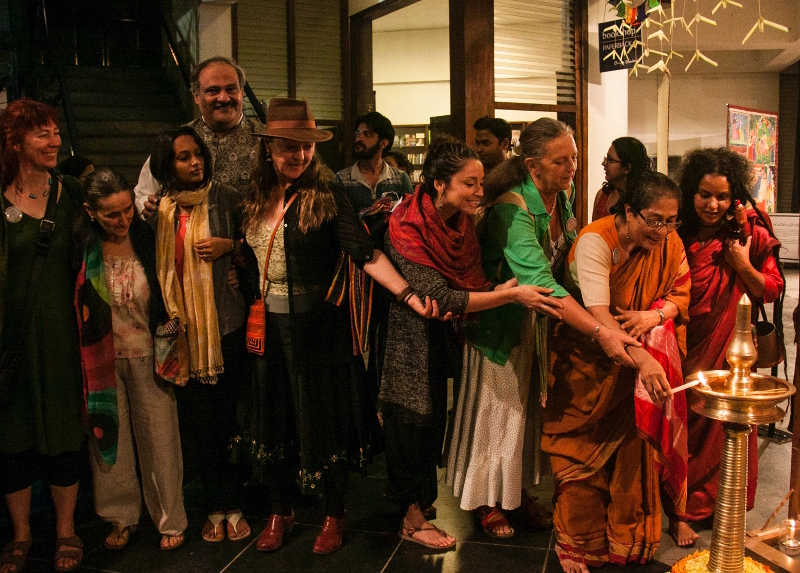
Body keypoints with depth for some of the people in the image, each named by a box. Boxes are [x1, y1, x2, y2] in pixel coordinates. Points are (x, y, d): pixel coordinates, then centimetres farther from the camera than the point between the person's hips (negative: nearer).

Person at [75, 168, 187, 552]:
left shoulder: (148, 239, -8)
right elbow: (74, 307, 2)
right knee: (109, 437, 13)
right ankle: (121, 516, 33)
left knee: (159, 436, 7)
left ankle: (170, 519, 24)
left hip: (147, 355, -1)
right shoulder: (80, 248, -8)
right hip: (102, 359, 1)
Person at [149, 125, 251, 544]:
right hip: (182, 329, 2)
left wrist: (229, 245, -8)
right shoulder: (159, 208, 8)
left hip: (225, 324, -2)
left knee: (225, 413, 2)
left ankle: (226, 505, 17)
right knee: (200, 421, 4)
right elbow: (155, 263, 19)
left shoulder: (225, 198, 0)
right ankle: (218, 507, 19)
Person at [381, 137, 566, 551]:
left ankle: (420, 499, 37)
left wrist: (503, 287, -17)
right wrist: (511, 295, -31)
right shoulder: (408, 229, -26)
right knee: (415, 421, 6)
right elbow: (441, 298, -30)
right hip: (412, 342, -7)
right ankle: (413, 520, 23)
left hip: (445, 337, 7)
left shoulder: (461, 221, -5)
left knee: (435, 419, 17)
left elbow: (472, 282, 4)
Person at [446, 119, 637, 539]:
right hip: (501, 321, -7)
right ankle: (486, 500, 27)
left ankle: (520, 491, 34)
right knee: (497, 407, 6)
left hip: (542, 318, 7)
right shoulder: (512, 209, -29)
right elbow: (539, 282, -39)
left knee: (531, 406, 16)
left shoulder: (565, 193, -4)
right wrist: (600, 332, -46)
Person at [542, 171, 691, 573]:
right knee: (585, 450, 3)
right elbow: (599, 316, -34)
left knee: (634, 446, 6)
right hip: (588, 363, -4)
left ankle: (629, 537, 26)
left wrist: (656, 314, -19)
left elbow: (681, 292, 4)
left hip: (642, 356, 4)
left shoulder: (668, 242, -7)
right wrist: (641, 360, -46)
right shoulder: (595, 242, -25)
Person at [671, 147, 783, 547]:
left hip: (730, 349, 1)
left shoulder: (751, 234, -6)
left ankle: (721, 505, 36)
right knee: (684, 423, 6)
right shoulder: (677, 236, -8)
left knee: (727, 424, 13)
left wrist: (744, 266, -18)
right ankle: (680, 511, 20)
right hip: (686, 350, -1)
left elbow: (771, 291, -2)